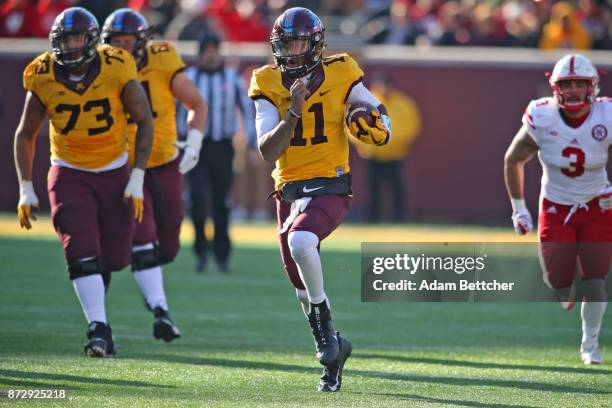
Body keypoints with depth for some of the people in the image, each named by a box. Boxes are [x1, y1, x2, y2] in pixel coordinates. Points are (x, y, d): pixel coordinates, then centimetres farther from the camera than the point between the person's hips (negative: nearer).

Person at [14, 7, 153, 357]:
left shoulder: (116, 69, -17)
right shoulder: (43, 78, -12)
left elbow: (145, 121, -5)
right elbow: (25, 134, 3)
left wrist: (137, 179, -10)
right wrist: (26, 189, -2)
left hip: (114, 173, 0)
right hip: (69, 175, 0)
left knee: (114, 257, 4)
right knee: (82, 251, -17)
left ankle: (95, 300, 36)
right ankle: (99, 329, -16)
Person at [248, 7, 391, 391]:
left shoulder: (339, 74, -5)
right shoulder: (268, 85, 0)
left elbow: (379, 111, 8)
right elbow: (268, 152, -6)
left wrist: (377, 127, -16)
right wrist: (292, 114, -20)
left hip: (329, 187, -5)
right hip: (289, 190, 5)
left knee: (300, 243, -33)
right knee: (303, 286, 12)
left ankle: (324, 322, -14)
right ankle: (332, 349, 33)